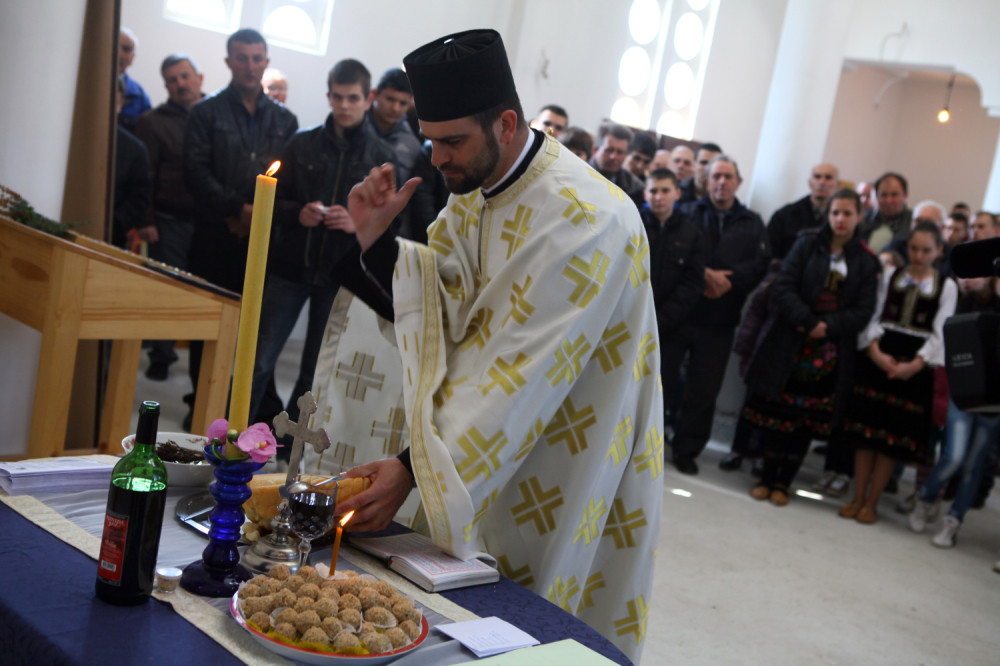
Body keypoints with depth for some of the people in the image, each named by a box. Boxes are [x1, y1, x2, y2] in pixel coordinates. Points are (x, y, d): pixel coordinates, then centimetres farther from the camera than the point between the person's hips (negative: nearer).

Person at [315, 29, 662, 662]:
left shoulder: (583, 219, -27)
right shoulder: (478, 187, 1)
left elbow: (524, 372, -31)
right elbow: (442, 296, 3)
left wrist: (417, 467, -32)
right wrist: (376, 238, -14)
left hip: (568, 466, -8)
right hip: (491, 445, 8)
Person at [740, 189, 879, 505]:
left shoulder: (866, 261, 4)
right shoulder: (808, 244, 2)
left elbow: (862, 312, 0)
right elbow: (783, 288, -6)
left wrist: (828, 325, -14)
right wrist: (808, 321, -18)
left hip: (830, 353, 1)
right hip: (789, 345, -1)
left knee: (807, 419, 3)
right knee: (777, 411, 2)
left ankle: (783, 482, 15)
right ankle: (767, 478, 15)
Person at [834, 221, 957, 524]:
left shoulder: (947, 286, 5)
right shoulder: (890, 277, 10)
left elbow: (939, 333, -2)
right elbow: (872, 317, 3)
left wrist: (915, 364, -16)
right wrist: (875, 351, -14)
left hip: (915, 366, -1)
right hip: (877, 358, 1)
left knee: (892, 434, 1)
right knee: (865, 430, 1)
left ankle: (871, 502, 8)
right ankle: (857, 497, 9)